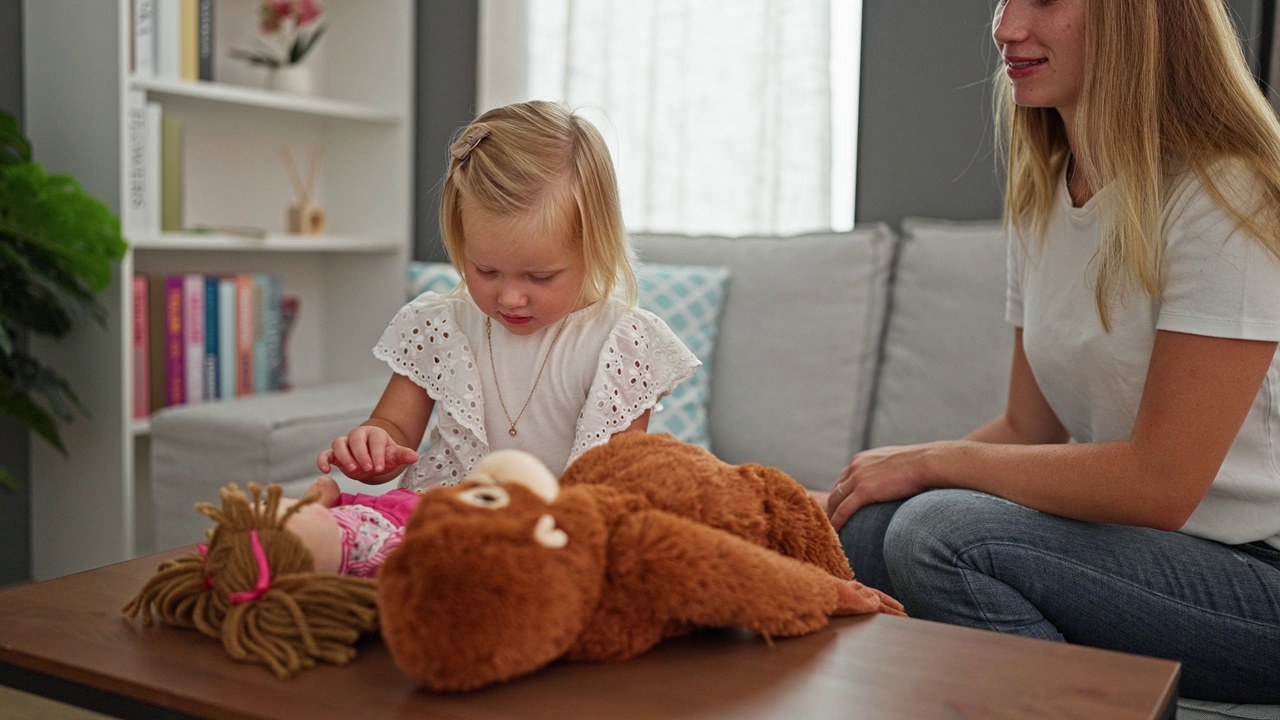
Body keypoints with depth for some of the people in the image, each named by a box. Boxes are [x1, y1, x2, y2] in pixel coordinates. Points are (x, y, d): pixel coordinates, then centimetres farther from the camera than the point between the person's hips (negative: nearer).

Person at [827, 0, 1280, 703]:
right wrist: (858, 486, -5)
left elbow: (1160, 483, -22)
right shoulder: (1039, 197, 7)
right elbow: (1029, 427, 8)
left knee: (941, 532, -26)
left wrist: (931, 461, -16)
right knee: (858, 530, -13)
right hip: (1135, 535, 7)